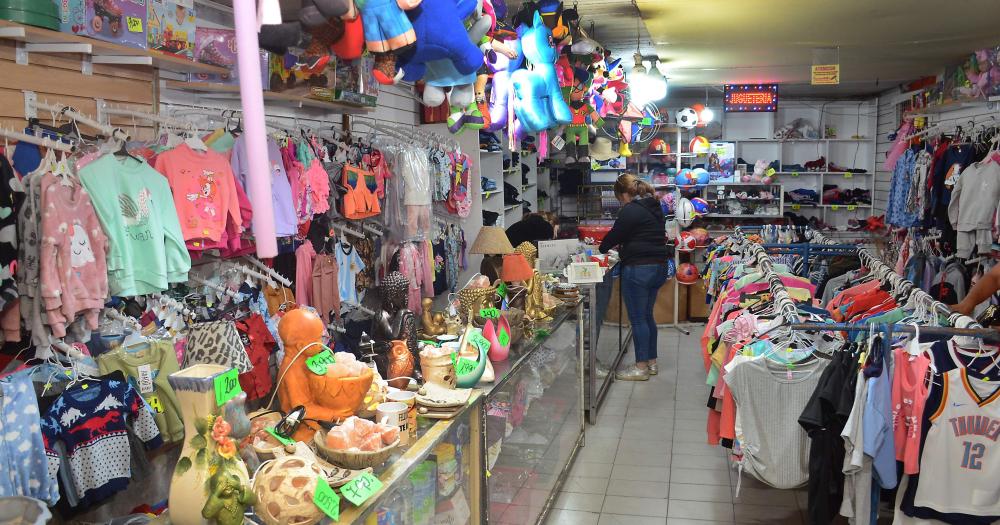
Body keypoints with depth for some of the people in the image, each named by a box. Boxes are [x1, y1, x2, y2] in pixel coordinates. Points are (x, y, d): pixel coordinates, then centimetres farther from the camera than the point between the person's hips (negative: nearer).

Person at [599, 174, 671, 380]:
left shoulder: (631, 210, -14)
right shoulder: (655, 208, 14)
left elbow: (615, 234, -8)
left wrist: (603, 248, 12)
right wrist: (621, 246, 25)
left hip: (639, 269, -9)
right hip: (659, 267, 9)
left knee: (637, 319, -1)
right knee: (647, 316, 17)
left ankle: (641, 367, 5)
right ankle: (651, 362, 24)